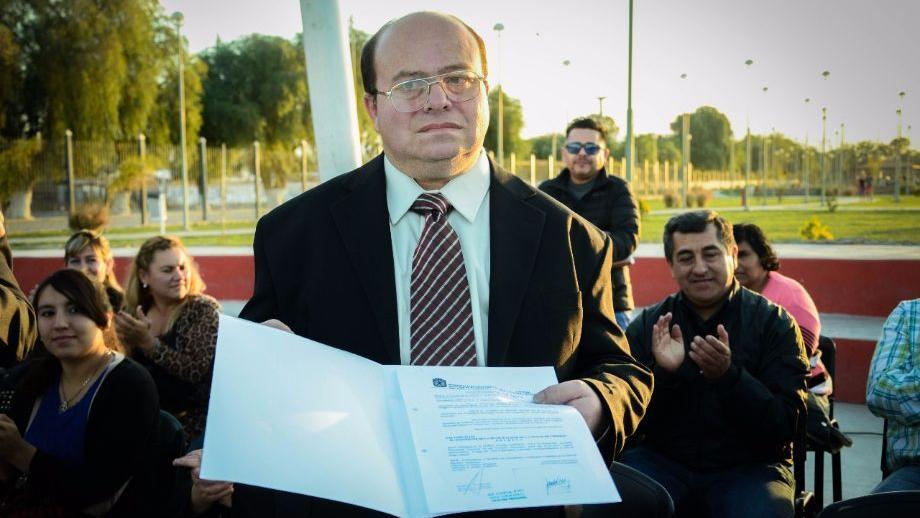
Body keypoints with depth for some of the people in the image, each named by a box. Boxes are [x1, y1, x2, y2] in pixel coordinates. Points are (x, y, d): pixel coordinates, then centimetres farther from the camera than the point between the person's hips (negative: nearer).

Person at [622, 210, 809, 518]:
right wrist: (662, 373, -19)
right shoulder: (645, 326, 4)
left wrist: (728, 374, -24)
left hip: (749, 467, 0)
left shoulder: (774, 322, -1)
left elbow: (786, 426, -9)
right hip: (664, 463, 1)